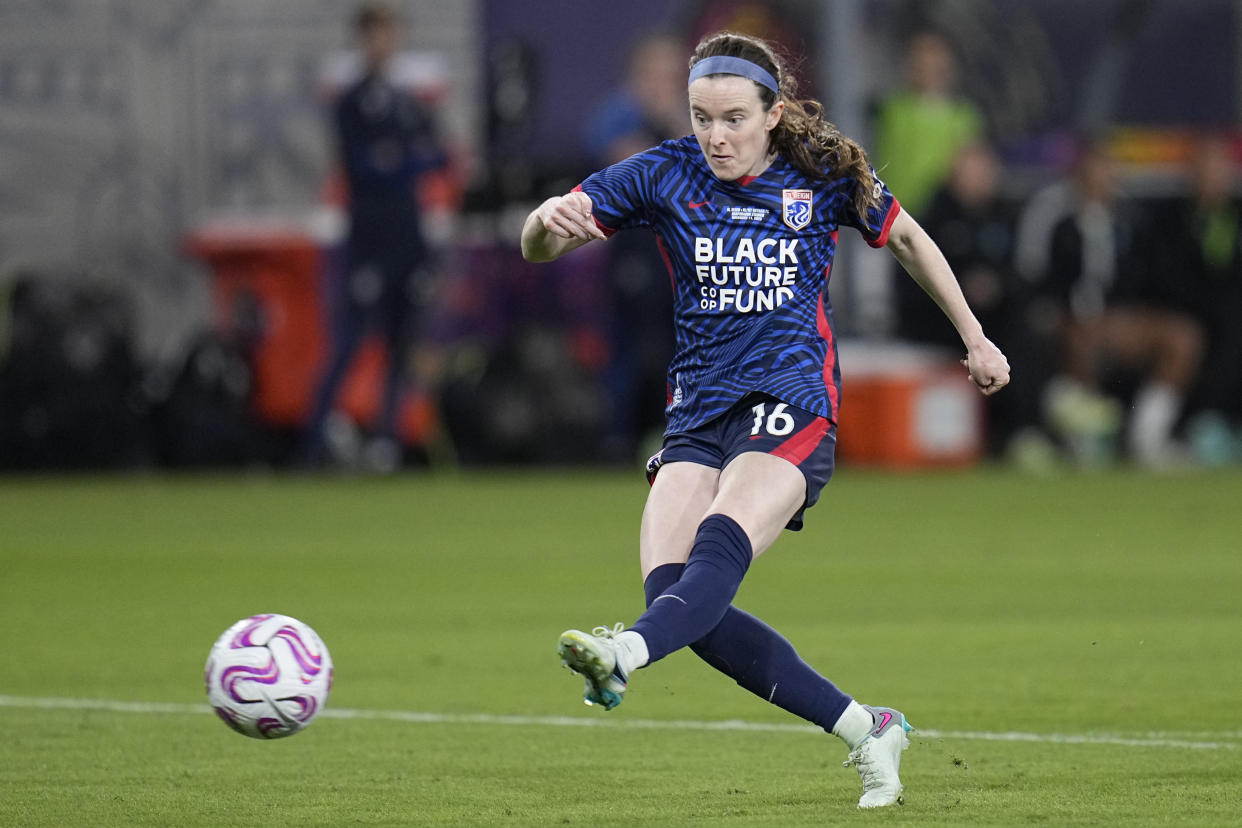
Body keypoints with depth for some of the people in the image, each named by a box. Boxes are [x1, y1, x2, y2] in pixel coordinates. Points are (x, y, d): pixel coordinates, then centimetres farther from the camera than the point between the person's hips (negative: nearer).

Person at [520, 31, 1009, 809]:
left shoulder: (824, 176, 1)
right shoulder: (665, 175, 2)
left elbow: (907, 238, 19)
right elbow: (537, 246, -2)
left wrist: (975, 338, 23)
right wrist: (550, 221, -27)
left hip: (792, 404, -3)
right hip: (699, 414, 3)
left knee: (722, 542, -30)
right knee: (670, 585, -16)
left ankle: (626, 655, -61)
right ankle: (865, 729, -6)